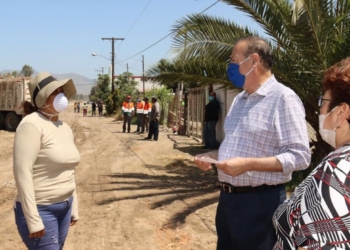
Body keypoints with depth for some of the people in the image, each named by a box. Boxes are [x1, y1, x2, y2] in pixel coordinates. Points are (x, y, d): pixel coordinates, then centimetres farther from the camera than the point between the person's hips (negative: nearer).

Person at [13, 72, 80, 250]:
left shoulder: (65, 128, 8)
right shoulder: (32, 124, -16)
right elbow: (22, 172, -21)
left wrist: (73, 208, 16)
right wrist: (33, 219, -22)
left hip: (63, 207, 7)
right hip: (40, 210, -7)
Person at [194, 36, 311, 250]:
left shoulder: (283, 98, -14)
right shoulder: (240, 100, 13)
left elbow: (299, 156, -21)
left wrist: (248, 164, -26)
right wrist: (212, 156, 5)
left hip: (260, 201, -8)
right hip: (228, 197, 8)